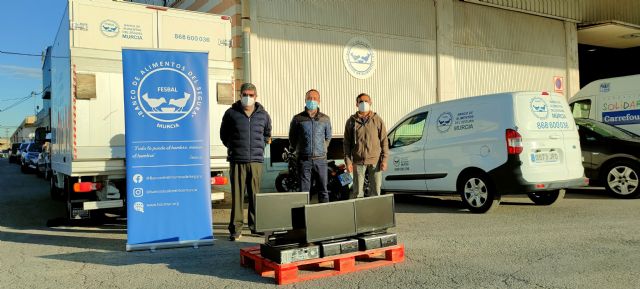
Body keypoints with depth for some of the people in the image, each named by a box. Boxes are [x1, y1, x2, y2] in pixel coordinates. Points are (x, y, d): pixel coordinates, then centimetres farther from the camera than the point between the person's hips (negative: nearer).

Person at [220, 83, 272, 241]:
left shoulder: (263, 115, 9)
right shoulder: (231, 113, 4)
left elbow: (267, 133, 27)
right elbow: (224, 134, 17)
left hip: (256, 161, 2)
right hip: (237, 161, -2)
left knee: (255, 194, 4)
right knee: (237, 194, -3)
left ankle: (256, 225, 16)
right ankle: (236, 228, 4)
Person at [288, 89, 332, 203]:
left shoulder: (325, 119, 8)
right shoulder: (298, 119, 3)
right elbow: (292, 138, 12)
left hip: (320, 159, 2)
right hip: (304, 159, -1)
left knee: (323, 189, 5)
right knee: (304, 191, 0)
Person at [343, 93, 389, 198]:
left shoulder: (377, 120, 5)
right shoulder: (351, 121, 5)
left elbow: (384, 141, 4)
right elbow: (346, 143, 6)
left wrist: (384, 160, -3)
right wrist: (348, 161, -2)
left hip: (375, 161, 0)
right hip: (358, 162, 0)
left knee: (375, 191, 6)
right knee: (357, 192, 4)